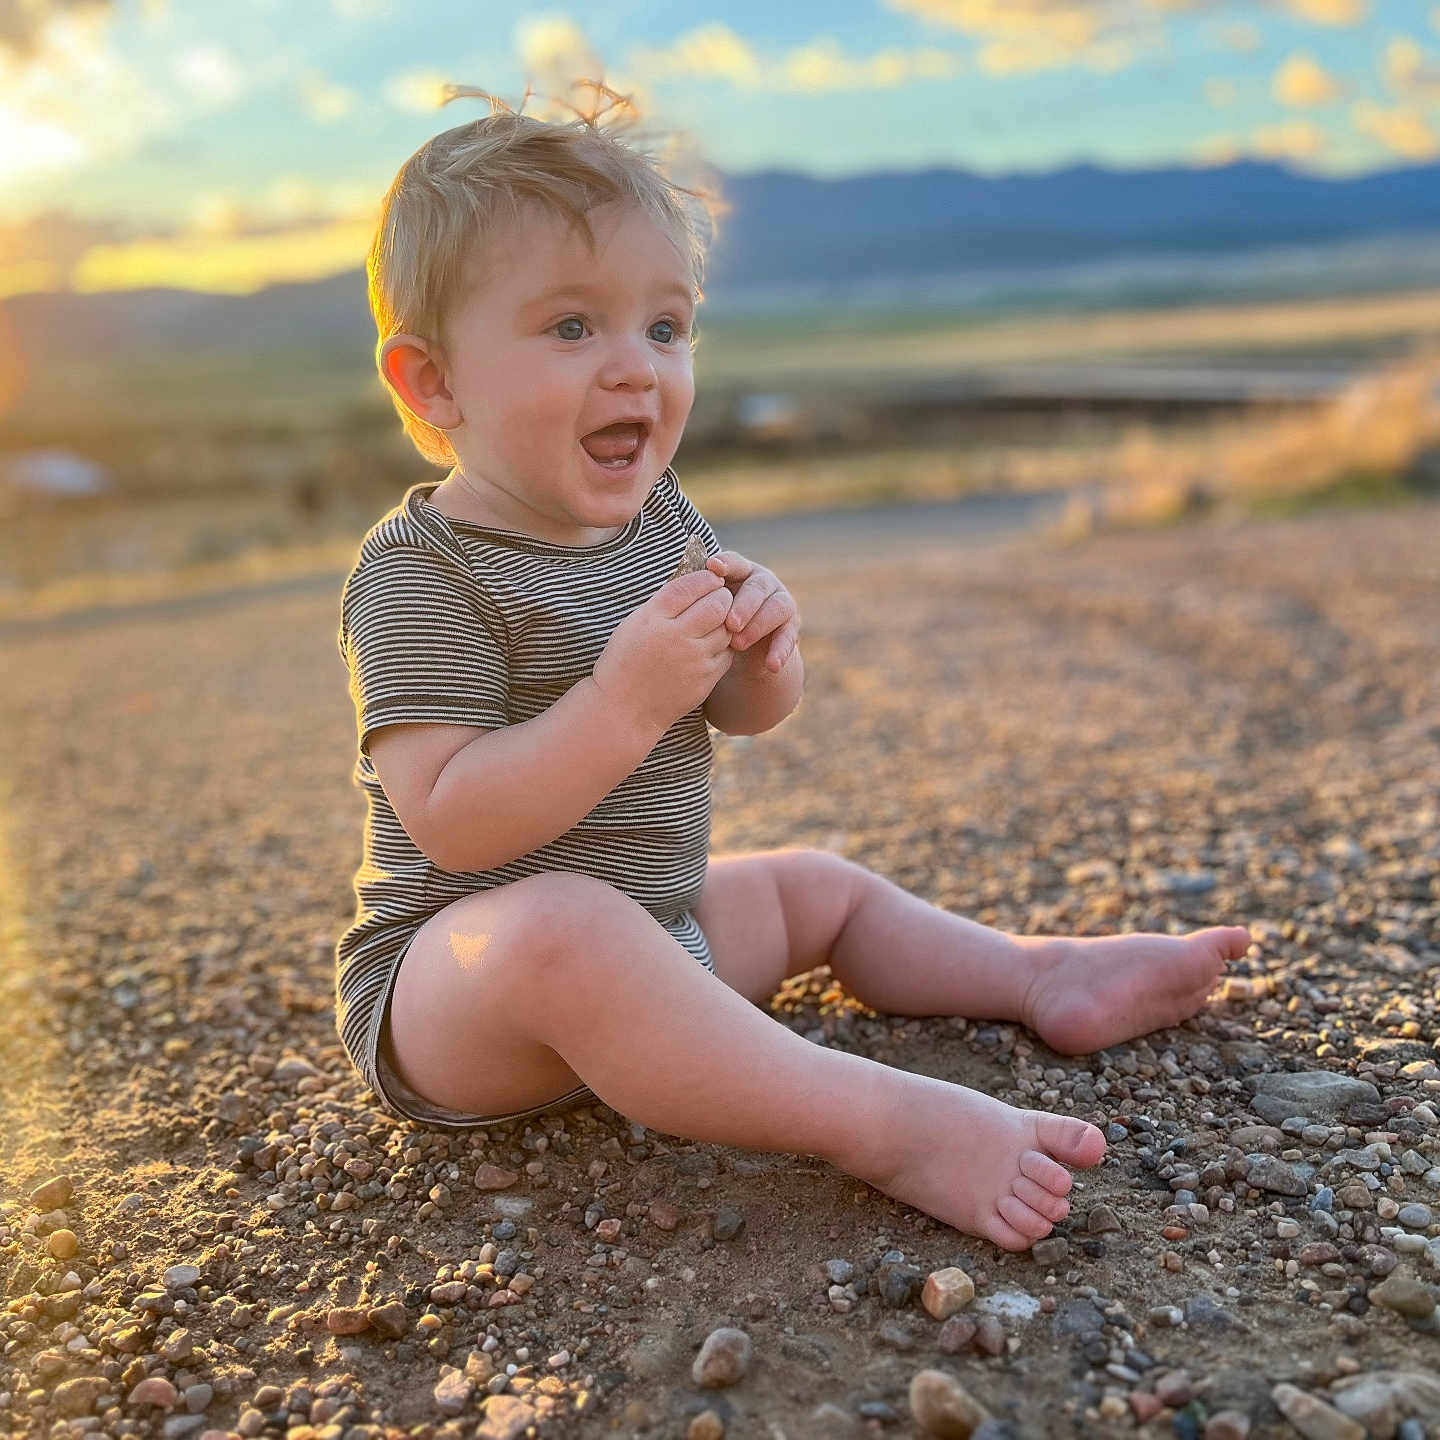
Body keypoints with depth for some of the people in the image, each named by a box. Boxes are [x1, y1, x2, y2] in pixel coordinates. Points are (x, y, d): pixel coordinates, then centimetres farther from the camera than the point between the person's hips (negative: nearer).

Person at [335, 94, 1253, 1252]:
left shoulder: (657, 517, 6)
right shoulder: (422, 573, -19)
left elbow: (747, 716, 10)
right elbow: (448, 821, -28)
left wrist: (761, 655, -13)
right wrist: (626, 700, -36)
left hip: (657, 927, 8)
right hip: (450, 978, -8)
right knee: (563, 925, -39)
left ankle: (1047, 979, 28)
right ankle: (887, 1123, -38)